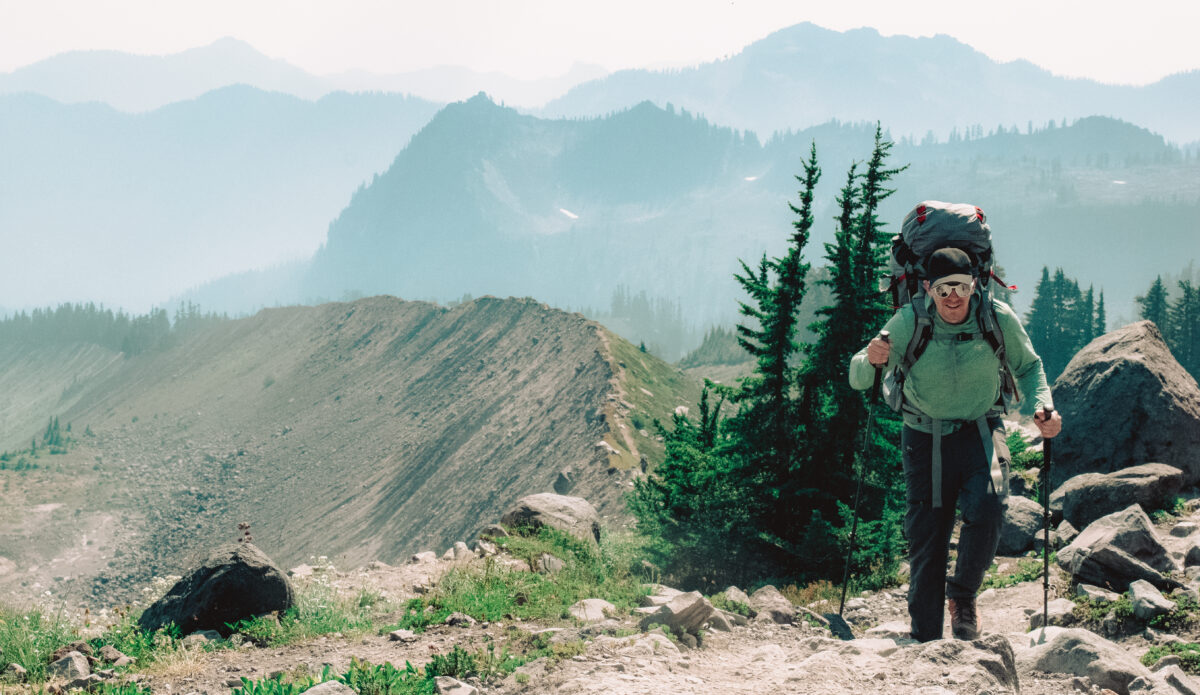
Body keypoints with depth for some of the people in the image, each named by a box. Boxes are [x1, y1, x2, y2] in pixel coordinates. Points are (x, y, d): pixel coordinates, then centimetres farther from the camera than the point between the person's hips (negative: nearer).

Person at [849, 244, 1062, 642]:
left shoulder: (999, 319, -12)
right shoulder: (908, 323, -15)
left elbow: (1028, 367, 7)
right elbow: (858, 379, -10)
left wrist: (1042, 405, -13)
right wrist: (871, 361, -33)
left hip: (980, 433, 0)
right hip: (925, 438, 0)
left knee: (987, 507, -27)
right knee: (926, 539, 0)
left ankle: (963, 594, 0)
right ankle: (926, 642, 16)